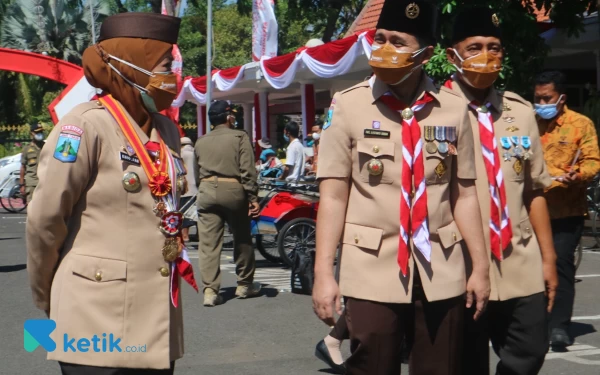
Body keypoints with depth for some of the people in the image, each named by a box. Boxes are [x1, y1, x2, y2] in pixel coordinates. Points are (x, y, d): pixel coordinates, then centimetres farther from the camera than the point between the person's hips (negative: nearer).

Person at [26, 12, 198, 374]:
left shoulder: (167, 131, 11)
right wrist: (47, 299, 1)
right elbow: (45, 217, -10)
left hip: (157, 318, 7)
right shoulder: (86, 124, -12)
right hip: (101, 319, -7)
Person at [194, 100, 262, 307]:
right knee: (242, 239, 13)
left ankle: (210, 290, -4)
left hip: (206, 190, 3)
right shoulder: (239, 137, 0)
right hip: (233, 189, -3)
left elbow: (197, 173, 17)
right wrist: (253, 197, -8)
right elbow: (248, 170, -8)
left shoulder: (200, 142, 13)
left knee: (208, 243, 0)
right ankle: (244, 285, 22)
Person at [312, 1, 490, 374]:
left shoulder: (454, 109, 3)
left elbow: (465, 194, 7)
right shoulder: (348, 106, -3)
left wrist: (481, 266, 6)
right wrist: (324, 273, -10)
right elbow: (333, 196, -6)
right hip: (372, 272, -2)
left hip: (441, 272, 2)